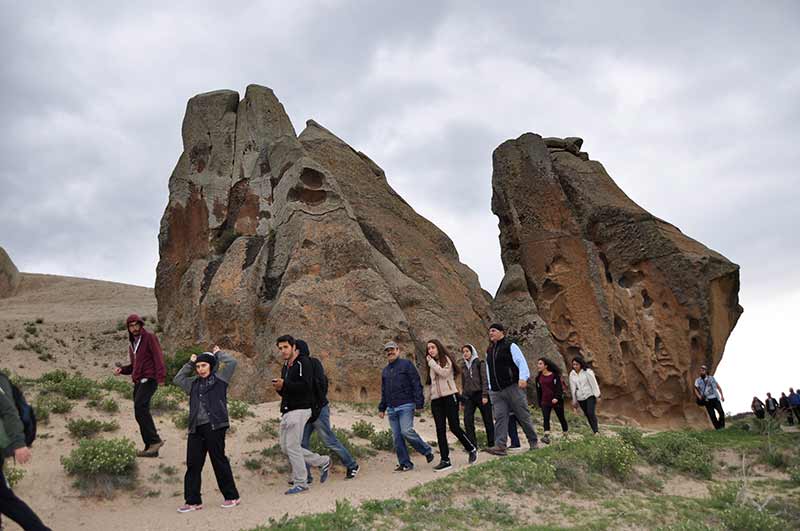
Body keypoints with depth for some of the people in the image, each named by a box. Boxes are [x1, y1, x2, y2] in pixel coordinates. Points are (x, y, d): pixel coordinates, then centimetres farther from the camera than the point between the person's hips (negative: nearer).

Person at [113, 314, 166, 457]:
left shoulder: (149, 338, -1)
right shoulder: (132, 343, 23)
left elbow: (158, 357, -12)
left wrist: (161, 376, -25)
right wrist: (121, 369, 9)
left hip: (149, 379, -8)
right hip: (138, 381, 8)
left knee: (140, 406, -24)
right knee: (141, 413, 5)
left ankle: (155, 440, -22)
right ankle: (150, 448, 9)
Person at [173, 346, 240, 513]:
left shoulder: (218, 378, 4)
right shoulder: (195, 383, 20)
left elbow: (232, 362, -4)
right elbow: (178, 379, 30)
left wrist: (218, 353, 11)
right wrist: (189, 363, 23)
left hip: (214, 426, -6)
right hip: (196, 428, 6)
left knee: (219, 461, -2)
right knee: (193, 464, 5)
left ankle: (231, 496, 9)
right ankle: (193, 501, 14)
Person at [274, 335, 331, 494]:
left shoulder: (303, 363, -8)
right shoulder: (285, 367, 19)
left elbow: (306, 386, -20)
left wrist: (285, 384, -22)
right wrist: (279, 388, 1)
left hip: (300, 410, -9)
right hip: (286, 411, 9)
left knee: (292, 447, -8)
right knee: (286, 447, 9)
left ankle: (300, 483, 5)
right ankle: (322, 461, 21)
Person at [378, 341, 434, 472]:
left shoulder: (406, 364, 0)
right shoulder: (385, 370, 19)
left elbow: (416, 385, -6)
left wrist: (419, 403, -13)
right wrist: (382, 408, 19)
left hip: (405, 406, -6)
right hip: (391, 409, 6)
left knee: (406, 431, -17)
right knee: (397, 437, 3)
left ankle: (427, 450, 4)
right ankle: (405, 463, 10)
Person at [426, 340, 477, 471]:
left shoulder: (446, 359, 1)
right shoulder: (431, 365, 19)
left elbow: (444, 372, -18)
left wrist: (431, 362, -9)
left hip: (449, 396, -6)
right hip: (436, 399, 6)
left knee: (454, 427, -8)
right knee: (440, 430, -1)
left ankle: (472, 449, 14)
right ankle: (445, 460, 0)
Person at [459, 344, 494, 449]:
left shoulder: (479, 363, 1)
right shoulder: (464, 367, 16)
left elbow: (484, 379, -6)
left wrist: (485, 395, -15)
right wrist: (462, 400, 14)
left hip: (480, 394, -4)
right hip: (468, 396, 4)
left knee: (488, 420, 2)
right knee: (467, 420, -10)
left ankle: (492, 443, 11)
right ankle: (472, 445, -7)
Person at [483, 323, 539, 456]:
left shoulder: (510, 346, -2)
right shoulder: (489, 350, 18)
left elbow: (521, 362, -11)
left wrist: (523, 378, -25)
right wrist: (490, 387, 19)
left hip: (513, 387, -5)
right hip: (496, 392, 5)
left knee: (523, 415, 1)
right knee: (500, 418, -5)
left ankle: (533, 441, 18)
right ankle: (500, 446, -10)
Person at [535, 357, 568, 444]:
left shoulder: (554, 375, -5)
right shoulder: (539, 377, 8)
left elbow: (559, 387, -9)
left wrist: (556, 398, -22)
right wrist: (540, 403, 15)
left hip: (556, 401, -3)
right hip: (545, 402, 3)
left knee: (561, 418, 9)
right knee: (545, 418, -14)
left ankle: (565, 435, 25)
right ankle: (546, 436, -24)